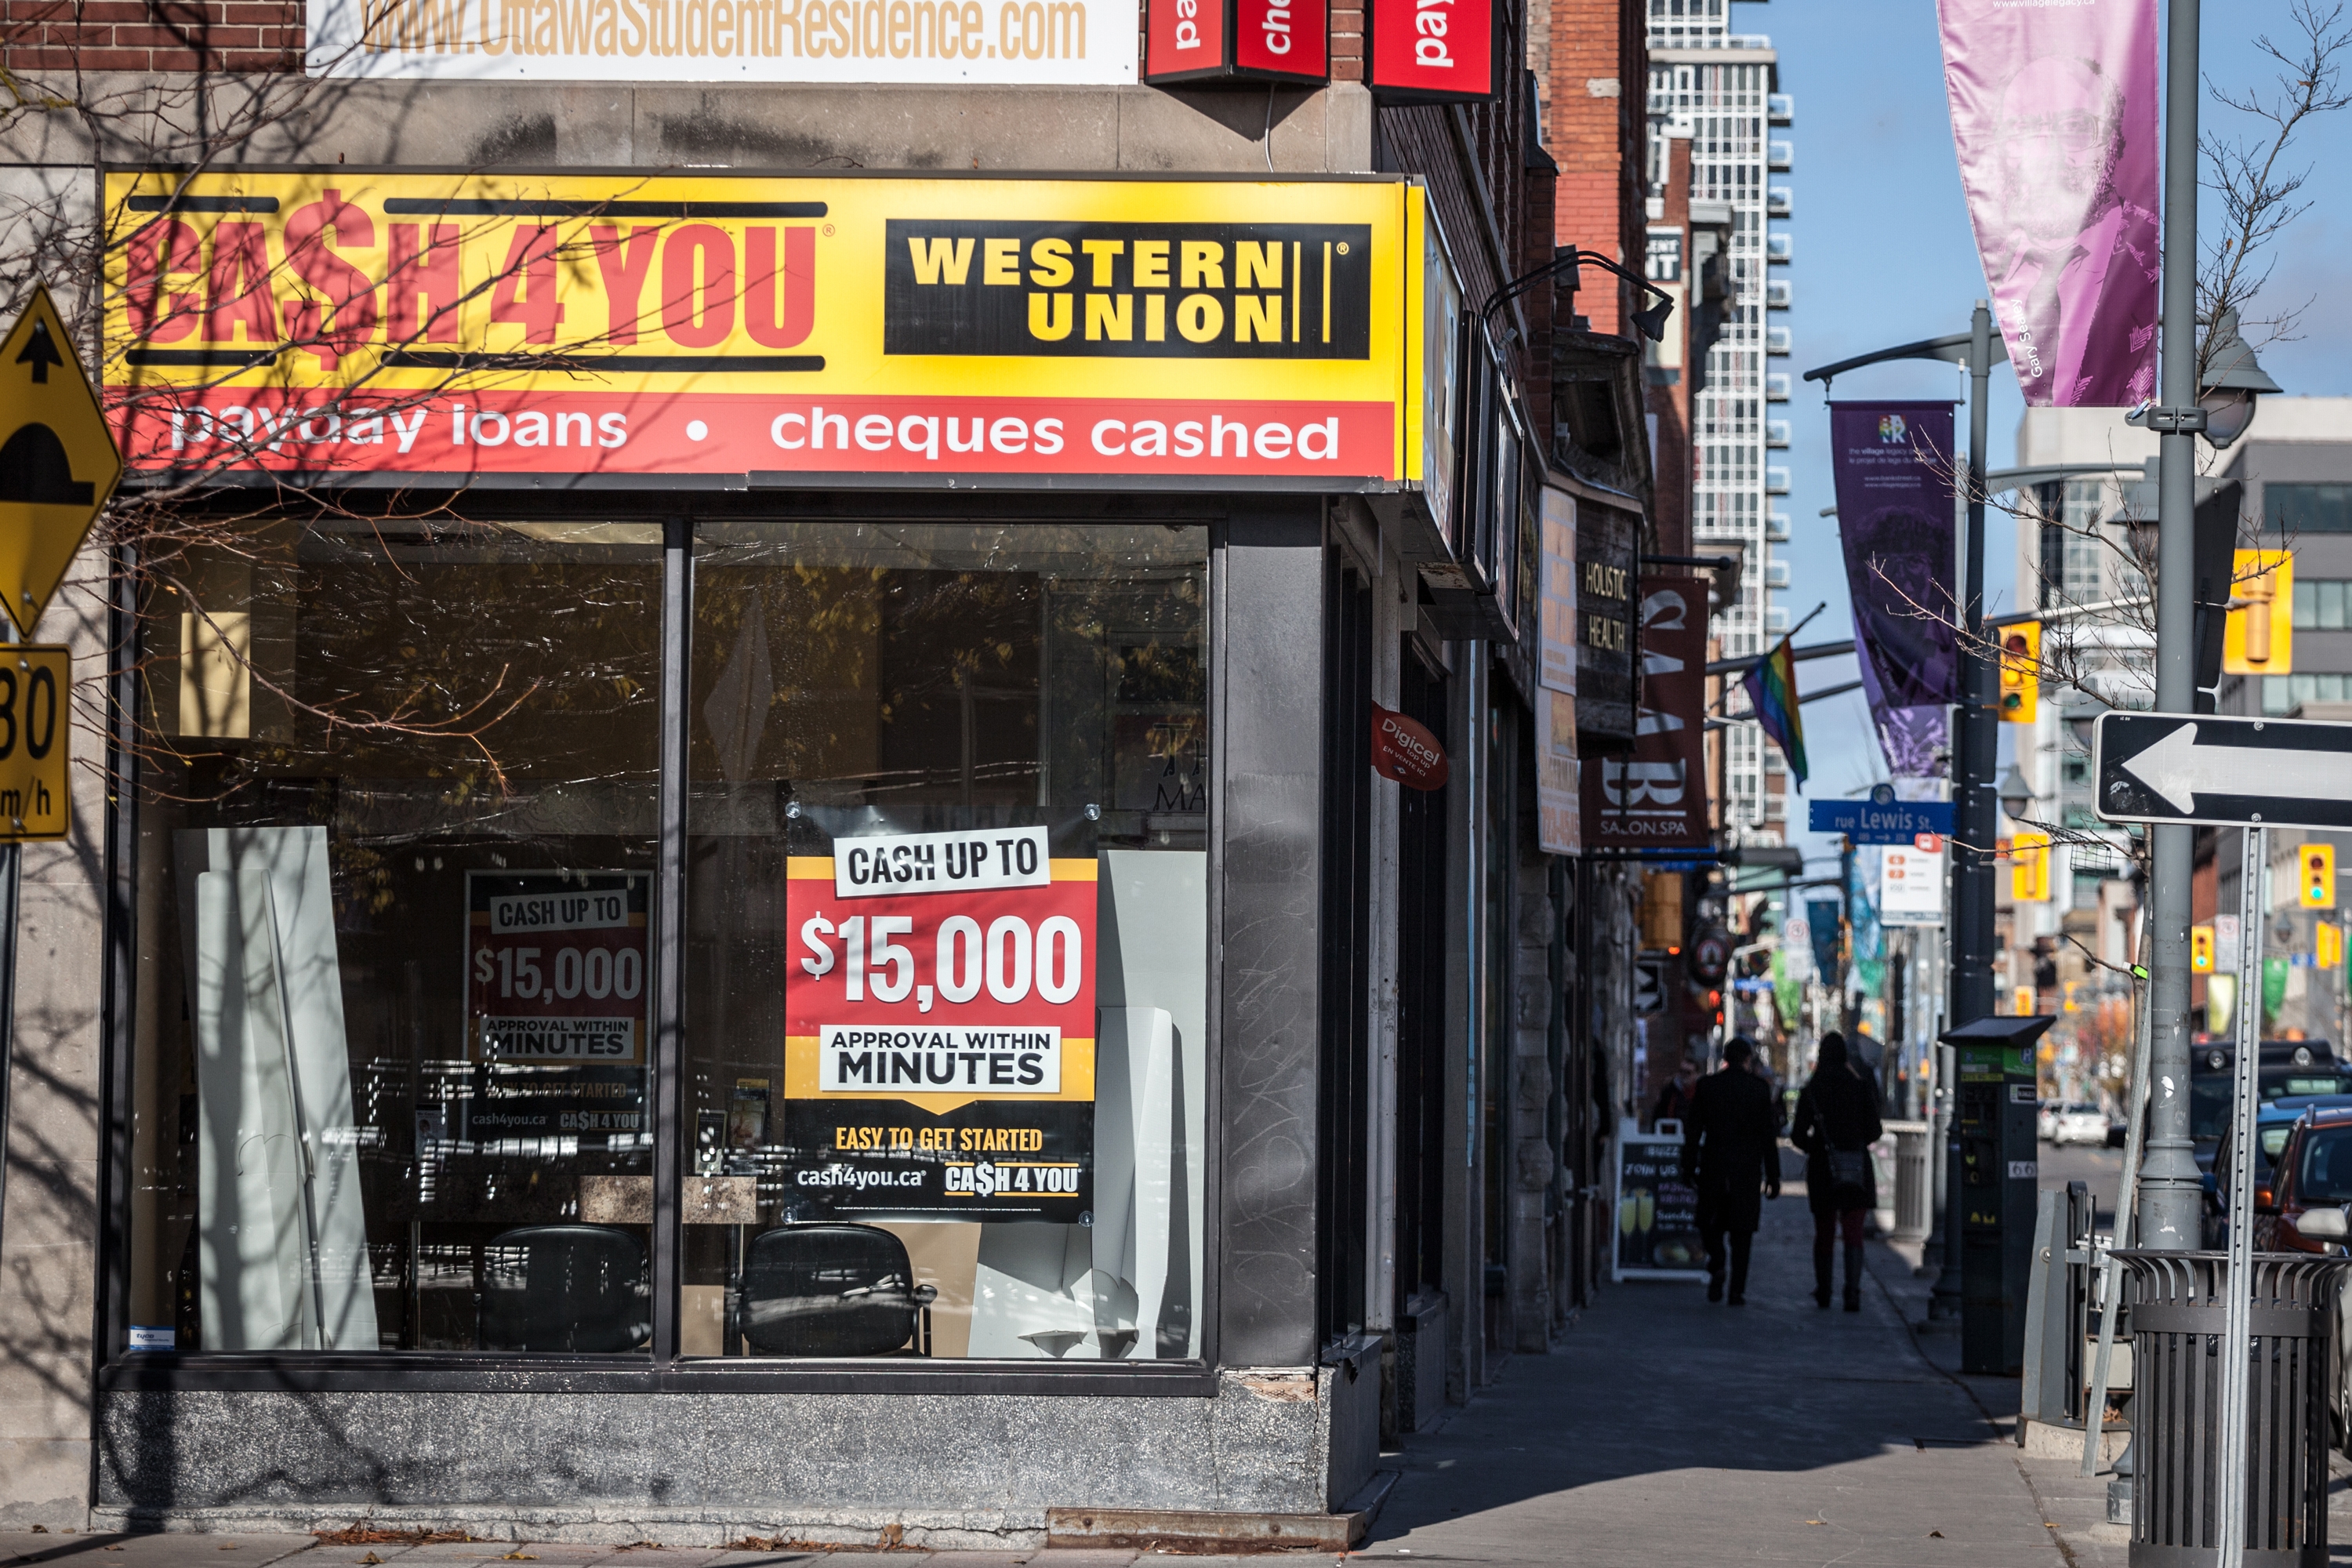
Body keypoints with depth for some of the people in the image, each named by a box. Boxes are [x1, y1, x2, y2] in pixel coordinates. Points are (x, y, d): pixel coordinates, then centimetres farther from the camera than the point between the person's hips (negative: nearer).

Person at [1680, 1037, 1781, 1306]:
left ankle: (1716, 1264, -13)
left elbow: (1693, 1130, 2)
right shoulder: (1760, 1088, -1)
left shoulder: (1706, 1085, 0)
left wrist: (1689, 1167, 8)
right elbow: (1769, 1135, 0)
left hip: (1712, 1168, 0)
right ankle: (1738, 1290, 1)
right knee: (1742, 1231, 5)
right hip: (1747, 1170, 0)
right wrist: (1773, 1177, 5)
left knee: (1711, 1223, 14)